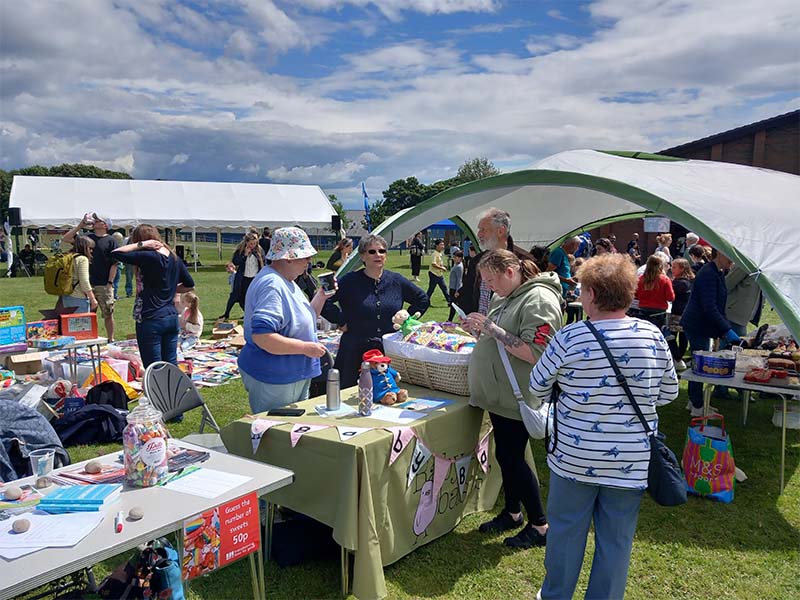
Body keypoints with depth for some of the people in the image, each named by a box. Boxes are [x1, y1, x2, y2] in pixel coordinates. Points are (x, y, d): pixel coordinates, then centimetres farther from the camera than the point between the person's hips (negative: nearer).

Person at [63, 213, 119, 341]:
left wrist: (110, 283, -11)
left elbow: (114, 264, -6)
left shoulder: (110, 241, -4)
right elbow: (65, 239, 8)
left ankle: (111, 340, 17)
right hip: (87, 284, 4)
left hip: (104, 285, -4)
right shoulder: (86, 238, 10)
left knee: (108, 314, 6)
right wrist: (80, 225, 1)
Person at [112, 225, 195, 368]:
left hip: (151, 320, -7)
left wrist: (141, 245, -10)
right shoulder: (174, 258, 8)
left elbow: (115, 254, -14)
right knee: (171, 364, 13)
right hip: (172, 318, 7)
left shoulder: (147, 257, -14)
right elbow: (189, 285, 17)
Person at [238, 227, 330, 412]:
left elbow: (305, 319, 20)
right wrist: (306, 347, -25)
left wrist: (321, 296, 5)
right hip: (273, 381, -10)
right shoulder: (271, 285, -22)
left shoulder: (288, 282, 10)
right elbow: (262, 336, -31)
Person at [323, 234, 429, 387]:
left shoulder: (396, 281, 7)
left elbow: (423, 300, 18)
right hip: (355, 353, -2)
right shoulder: (351, 281, -4)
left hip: (390, 352, 3)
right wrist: (342, 321, -8)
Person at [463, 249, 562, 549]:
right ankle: (512, 512, 35)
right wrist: (480, 330, 2)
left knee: (512, 458, 0)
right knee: (504, 454, 17)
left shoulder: (539, 300, -19)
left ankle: (539, 525, 16)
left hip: (518, 398, -9)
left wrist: (492, 328, -24)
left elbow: (534, 353, -27)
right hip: (499, 394, 9)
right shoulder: (505, 298, 11)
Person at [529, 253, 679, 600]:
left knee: (565, 531, 17)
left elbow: (538, 388, -3)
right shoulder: (653, 336, -8)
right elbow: (668, 393, 5)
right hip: (631, 461, 2)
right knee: (616, 541, 16)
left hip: (575, 457, -2)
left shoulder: (569, 339, -17)